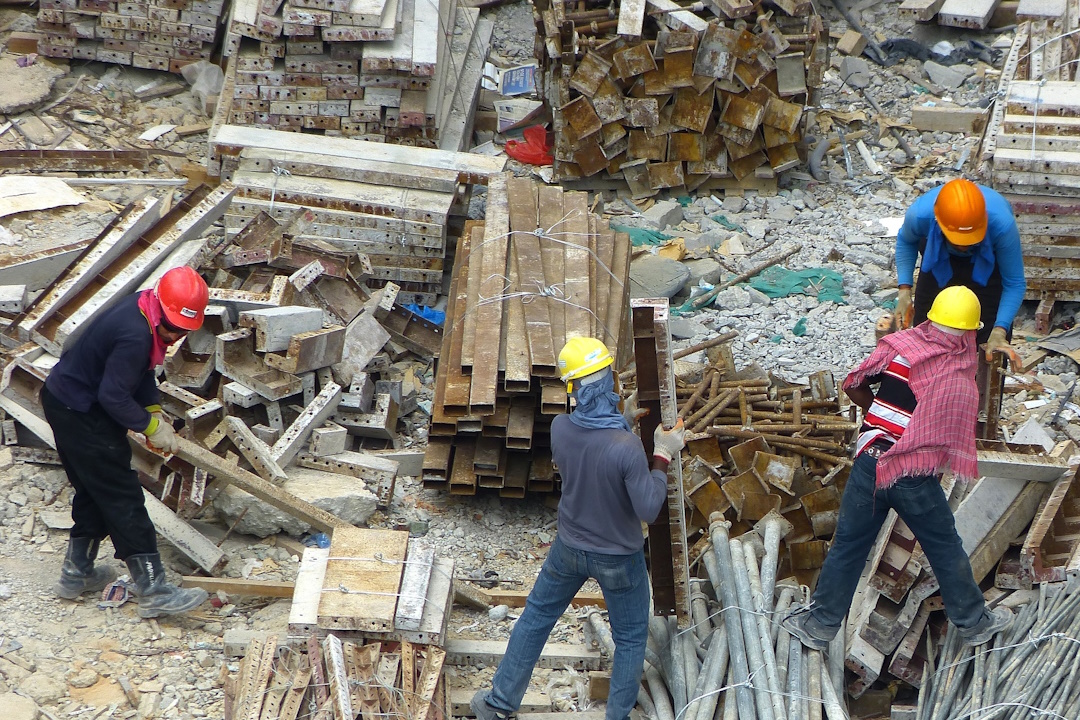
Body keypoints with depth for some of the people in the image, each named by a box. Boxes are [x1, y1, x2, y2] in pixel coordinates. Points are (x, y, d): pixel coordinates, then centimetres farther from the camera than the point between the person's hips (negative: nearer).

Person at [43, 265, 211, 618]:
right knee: (122, 497, -7)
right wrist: (151, 426, -15)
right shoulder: (135, 336, -31)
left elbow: (141, 374, 12)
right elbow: (114, 396, -26)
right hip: (79, 414, -10)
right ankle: (154, 591, -6)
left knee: (93, 490, 21)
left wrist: (154, 410, 1)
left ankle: (76, 573, 32)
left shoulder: (143, 310, 0)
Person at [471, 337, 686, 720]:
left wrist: (620, 421, 5)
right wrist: (663, 458, -17)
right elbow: (648, 509, -24)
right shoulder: (626, 447, -33)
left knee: (536, 617, 24)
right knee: (630, 639, 18)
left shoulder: (560, 428, -18)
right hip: (619, 559, -4)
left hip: (569, 548, 4)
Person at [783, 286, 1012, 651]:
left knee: (848, 545, 13)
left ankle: (820, 624, 20)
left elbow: (852, 386, 4)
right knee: (946, 549, 17)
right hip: (918, 480, -1)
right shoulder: (964, 379, -3)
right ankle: (974, 622, 31)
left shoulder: (898, 345, -4)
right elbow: (956, 441, 3)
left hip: (870, 463, 1)